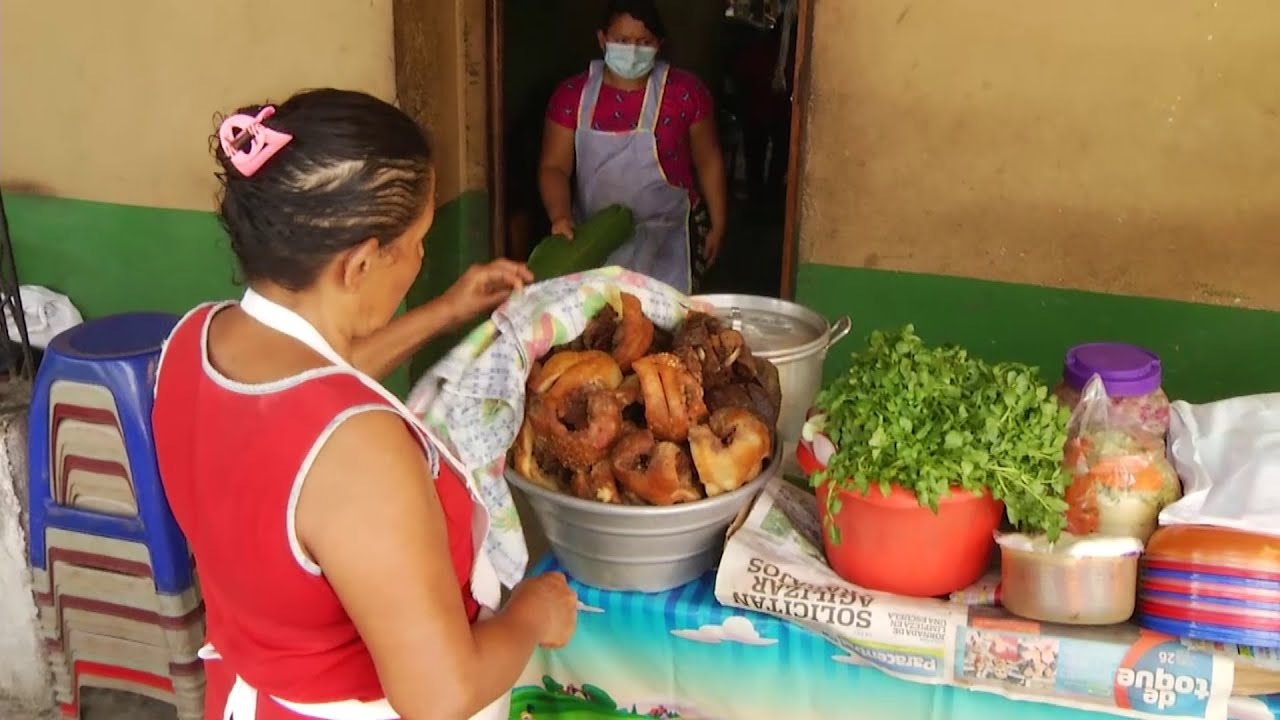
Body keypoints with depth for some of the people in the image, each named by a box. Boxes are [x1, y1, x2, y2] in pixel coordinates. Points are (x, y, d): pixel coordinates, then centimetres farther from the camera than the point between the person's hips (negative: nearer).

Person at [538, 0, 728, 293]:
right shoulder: (572, 94, -3)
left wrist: (717, 226, 3)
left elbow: (708, 161, 1)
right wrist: (560, 216, -22)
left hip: (666, 235, -1)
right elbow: (554, 167, -4)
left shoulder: (685, 91, -7)